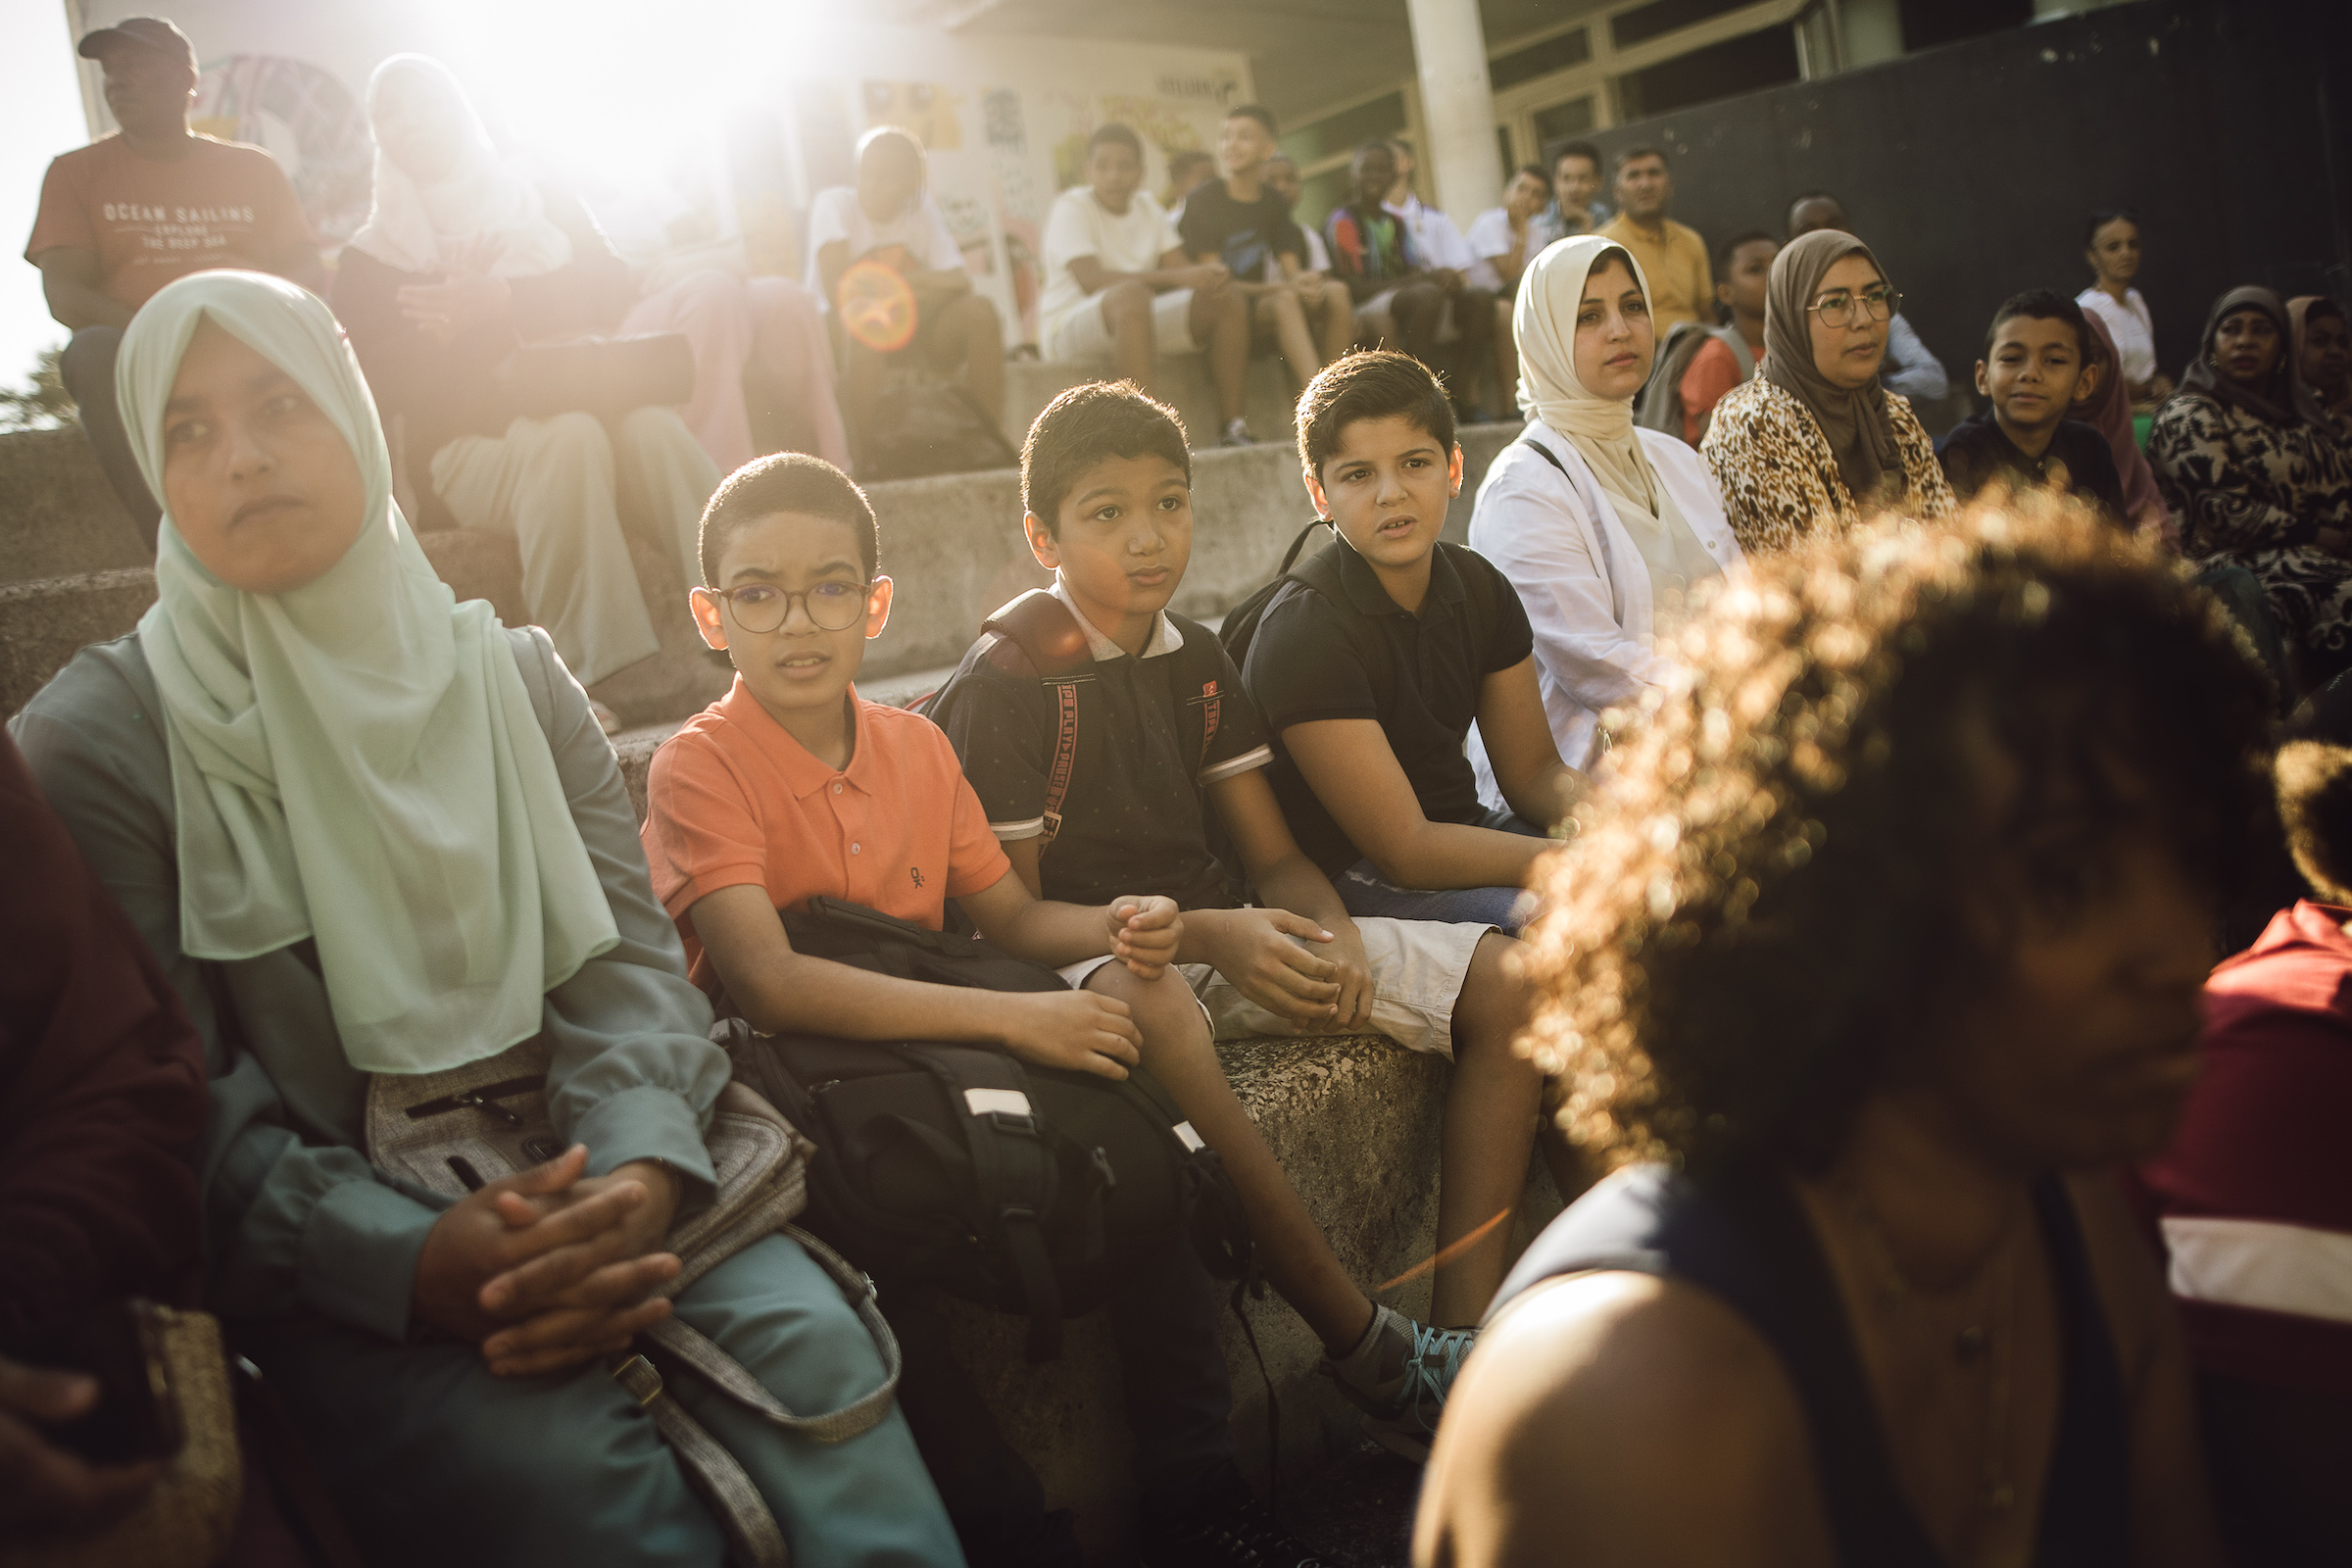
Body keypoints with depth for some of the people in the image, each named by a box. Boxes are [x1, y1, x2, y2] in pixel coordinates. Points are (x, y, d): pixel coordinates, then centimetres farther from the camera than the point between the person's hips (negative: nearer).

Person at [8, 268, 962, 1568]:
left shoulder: (511, 672, 10)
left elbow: (627, 957, 2)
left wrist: (637, 1172, -18)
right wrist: (411, 1265, -22)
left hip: (581, 1180, 3)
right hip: (330, 1254, -3)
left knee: (810, 1345, -24)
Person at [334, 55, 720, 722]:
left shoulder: (546, 206, 19)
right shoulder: (371, 253, 14)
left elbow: (610, 287, 1)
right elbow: (374, 379, 3)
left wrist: (503, 301, -13)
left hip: (578, 396, 2)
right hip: (467, 435, -2)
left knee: (653, 424, -34)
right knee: (571, 439, -38)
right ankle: (606, 662, -44)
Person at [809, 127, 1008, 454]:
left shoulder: (923, 207, 4)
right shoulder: (834, 204, -7)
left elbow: (961, 280, -8)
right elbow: (837, 294, -20)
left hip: (912, 332, 4)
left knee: (980, 310, -21)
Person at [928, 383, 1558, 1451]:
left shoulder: (1195, 659, 11)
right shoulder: (1005, 682, -9)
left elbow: (1275, 856, 12)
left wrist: (1331, 938, -13)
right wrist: (1206, 934, -25)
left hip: (1226, 933, 7)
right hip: (1088, 955, -7)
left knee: (1501, 982, -7)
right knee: (1155, 1017, -45)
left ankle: (1465, 1333, -14)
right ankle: (1369, 1352, -33)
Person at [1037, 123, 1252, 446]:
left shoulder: (1147, 207, 13)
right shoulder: (1072, 207, -9)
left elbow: (1180, 265, 5)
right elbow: (1091, 280, -24)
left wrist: (1209, 276, -22)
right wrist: (1176, 277, -31)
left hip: (1143, 322, 7)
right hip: (1068, 328, -7)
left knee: (1229, 300, -9)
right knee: (1131, 294, -39)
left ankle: (1232, 428, -15)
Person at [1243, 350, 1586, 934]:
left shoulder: (1478, 588, 4)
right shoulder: (1303, 630, -21)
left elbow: (1533, 771, 9)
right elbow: (1406, 851, -22)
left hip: (1463, 830, 8)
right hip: (1352, 876, -8)